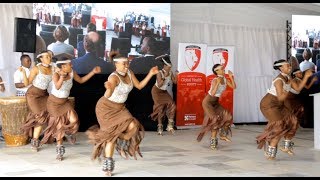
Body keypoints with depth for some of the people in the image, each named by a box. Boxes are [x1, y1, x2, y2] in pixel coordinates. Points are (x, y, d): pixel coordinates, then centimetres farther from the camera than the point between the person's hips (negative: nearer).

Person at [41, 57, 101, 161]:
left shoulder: (72, 73, -11)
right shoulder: (56, 75, -26)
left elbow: (81, 80, 4)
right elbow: (57, 87, -43)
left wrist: (93, 72, -2)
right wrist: (62, 76, -54)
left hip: (65, 102, 4)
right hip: (54, 103, -4)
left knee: (73, 120, -16)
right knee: (60, 125, -3)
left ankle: (69, 133, 23)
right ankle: (59, 151, 13)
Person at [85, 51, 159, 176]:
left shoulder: (129, 73, -6)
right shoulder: (114, 77, -28)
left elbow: (139, 86, 3)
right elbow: (107, 96, -40)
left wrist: (150, 74, -4)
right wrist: (109, 89, -64)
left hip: (120, 108, 6)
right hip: (106, 107, -6)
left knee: (133, 127, -16)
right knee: (112, 134, -8)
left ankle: (122, 145, 15)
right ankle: (108, 166, 7)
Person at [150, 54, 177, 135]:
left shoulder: (170, 73, -6)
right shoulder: (160, 73, -23)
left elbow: (175, 82, -2)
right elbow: (159, 85, -29)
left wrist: (176, 76, -17)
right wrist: (164, 77, -34)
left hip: (164, 92, 5)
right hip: (157, 91, -5)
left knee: (172, 106, -10)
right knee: (160, 108, -7)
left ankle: (170, 125, -4)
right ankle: (160, 127, 2)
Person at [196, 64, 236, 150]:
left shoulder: (225, 79, -2)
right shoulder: (215, 80, -23)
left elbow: (234, 87, -5)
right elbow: (212, 93, -34)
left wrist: (231, 77, -13)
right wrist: (218, 83, -38)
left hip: (216, 102, 7)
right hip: (208, 102, -7)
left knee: (228, 116, -4)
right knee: (216, 119, -16)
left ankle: (222, 135, 15)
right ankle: (213, 141, -4)